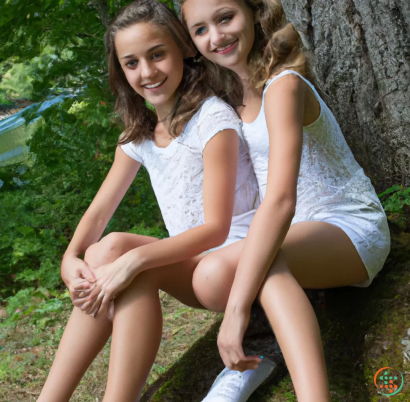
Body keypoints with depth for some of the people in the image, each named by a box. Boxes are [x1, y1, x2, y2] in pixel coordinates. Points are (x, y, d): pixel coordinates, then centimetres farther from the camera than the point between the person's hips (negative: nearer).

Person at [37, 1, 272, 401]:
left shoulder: (212, 119, -13)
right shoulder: (138, 134, 10)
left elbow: (216, 228, -20)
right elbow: (99, 210, 4)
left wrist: (135, 257, -32)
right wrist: (70, 257, -18)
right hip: (189, 261, 7)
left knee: (116, 249, -28)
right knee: (102, 256, -21)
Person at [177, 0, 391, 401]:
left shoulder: (283, 86, -21)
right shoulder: (237, 95, 6)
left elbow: (280, 200, -34)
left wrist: (237, 307, -38)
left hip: (352, 230, -8)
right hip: (298, 230, 8)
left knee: (265, 266, -40)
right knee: (211, 277, -18)